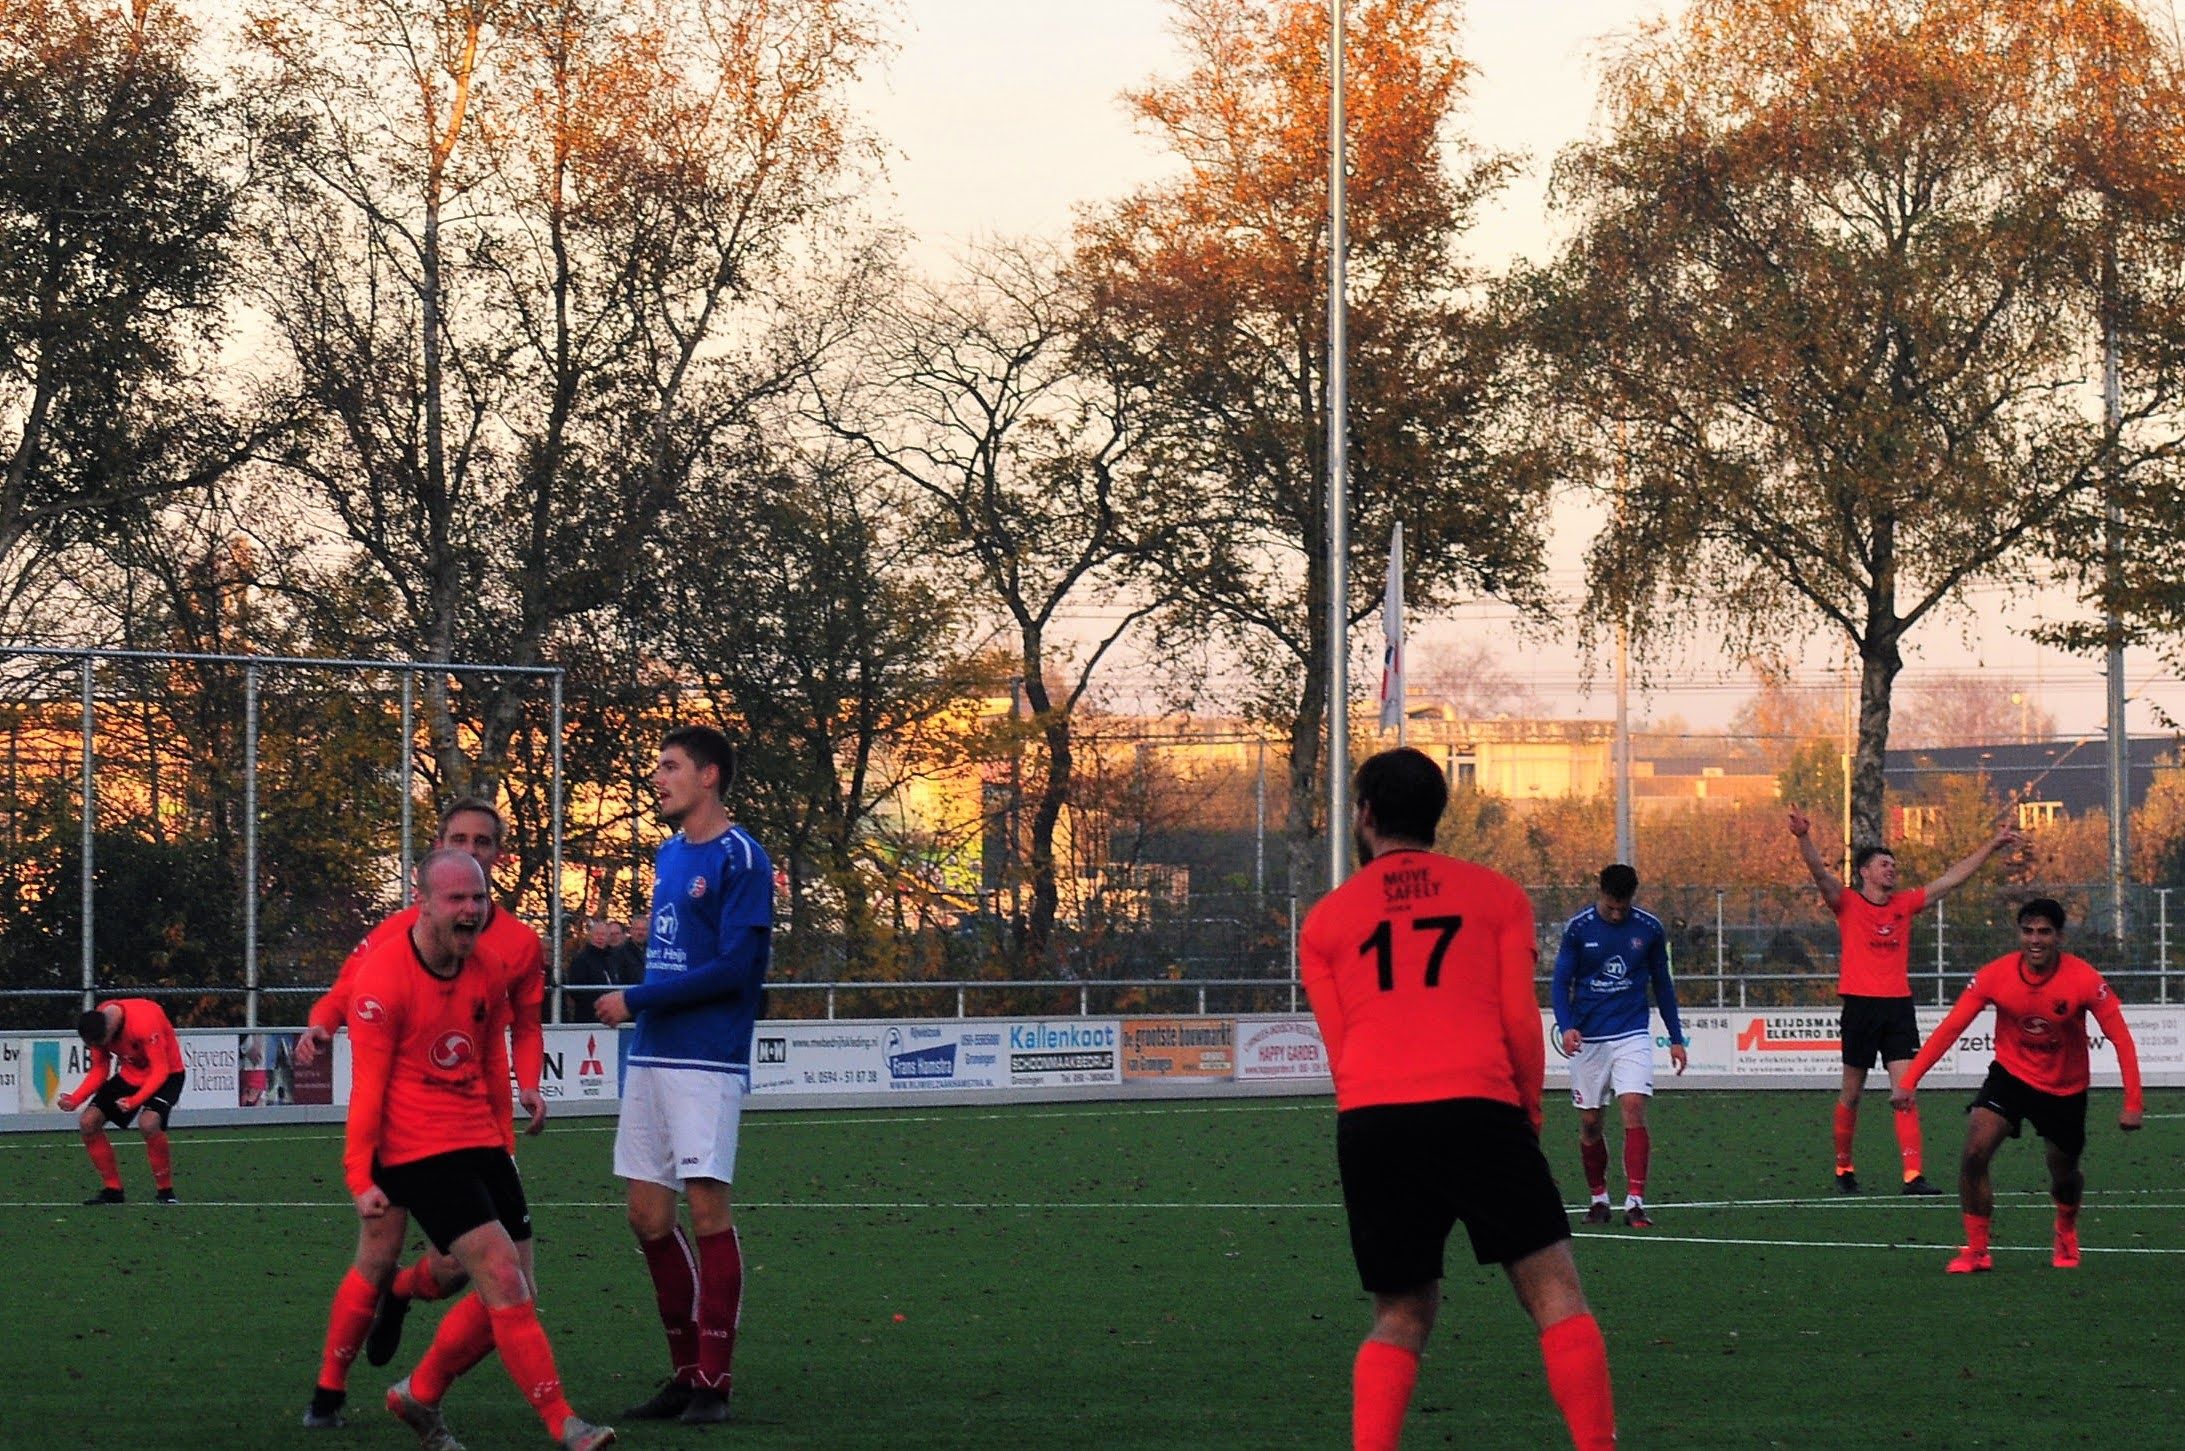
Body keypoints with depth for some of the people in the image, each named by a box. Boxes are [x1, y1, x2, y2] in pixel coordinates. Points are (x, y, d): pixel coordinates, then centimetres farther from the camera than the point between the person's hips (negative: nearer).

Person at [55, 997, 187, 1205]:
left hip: (166, 1073, -7)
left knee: (148, 1123, -32)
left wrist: (134, 1101, -41)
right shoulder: (97, 1024, -12)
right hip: (130, 1074, 7)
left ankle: (165, 1191, -15)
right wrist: (74, 1100, -16)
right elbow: (99, 1071, -2)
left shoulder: (143, 1023, -34)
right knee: (87, 1122, -4)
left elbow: (160, 1070, -30)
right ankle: (112, 1189, 7)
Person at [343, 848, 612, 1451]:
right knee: (505, 1282, -17)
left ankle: (419, 1396, 26)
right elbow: (367, 1083, -12)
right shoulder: (385, 976, -13)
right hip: (418, 1153, -8)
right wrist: (360, 1176, -14)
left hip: (481, 1147, 8)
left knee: (512, 1298, 6)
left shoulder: (486, 976, 8)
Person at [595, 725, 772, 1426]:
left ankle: (713, 1382, -3)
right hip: (651, 1055, 8)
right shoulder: (668, 855, 16)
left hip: (707, 1061, -8)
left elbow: (734, 967, -16)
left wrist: (638, 1000, -13)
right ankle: (686, 1370, 16)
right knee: (648, 1216, 7)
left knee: (707, 1211, -7)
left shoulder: (740, 859, -9)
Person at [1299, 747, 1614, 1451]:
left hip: (1368, 1122, 2)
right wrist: (1529, 1110, 21)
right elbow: (1520, 1021, 8)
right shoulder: (1497, 895, 14)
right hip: (1476, 1106, -2)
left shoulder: (1323, 923, 18)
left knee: (1401, 1318, 12)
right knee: (1555, 1292, -1)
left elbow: (1339, 1049, 17)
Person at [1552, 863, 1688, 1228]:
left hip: (1633, 1036, 0)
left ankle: (1635, 1201, -18)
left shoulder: (1649, 929, 1)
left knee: (1634, 1108, -16)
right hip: (1588, 1039, 0)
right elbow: (1561, 982, -1)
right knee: (1590, 1122, 5)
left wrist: (1676, 1039, 12)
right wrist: (1566, 1026, -18)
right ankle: (1598, 1198, 23)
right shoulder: (1578, 928, -3)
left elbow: (1662, 985, 12)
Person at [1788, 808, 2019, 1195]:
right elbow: (1820, 872, -14)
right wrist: (1804, 837, -32)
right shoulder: (1847, 905, 2)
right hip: (1861, 1005, -3)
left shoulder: (1905, 904, 13)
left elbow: (1952, 879, 18)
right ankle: (1843, 1167, 24)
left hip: (1899, 1006, 3)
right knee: (1852, 1094, 7)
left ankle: (1913, 1175, -13)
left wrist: (1991, 845, 18)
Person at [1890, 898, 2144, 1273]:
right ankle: (1976, 1251, -8)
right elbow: (1950, 1028, -16)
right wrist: (1908, 1081, -23)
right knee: (1974, 1151, -21)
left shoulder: (2083, 979, -22)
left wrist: (2133, 1104, -22)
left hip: (2065, 1088, 0)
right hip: (2011, 1075, 0)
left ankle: (2066, 1235, 48)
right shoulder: (1996, 975, -19)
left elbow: (2121, 1038, -17)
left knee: (2064, 1176, 12)